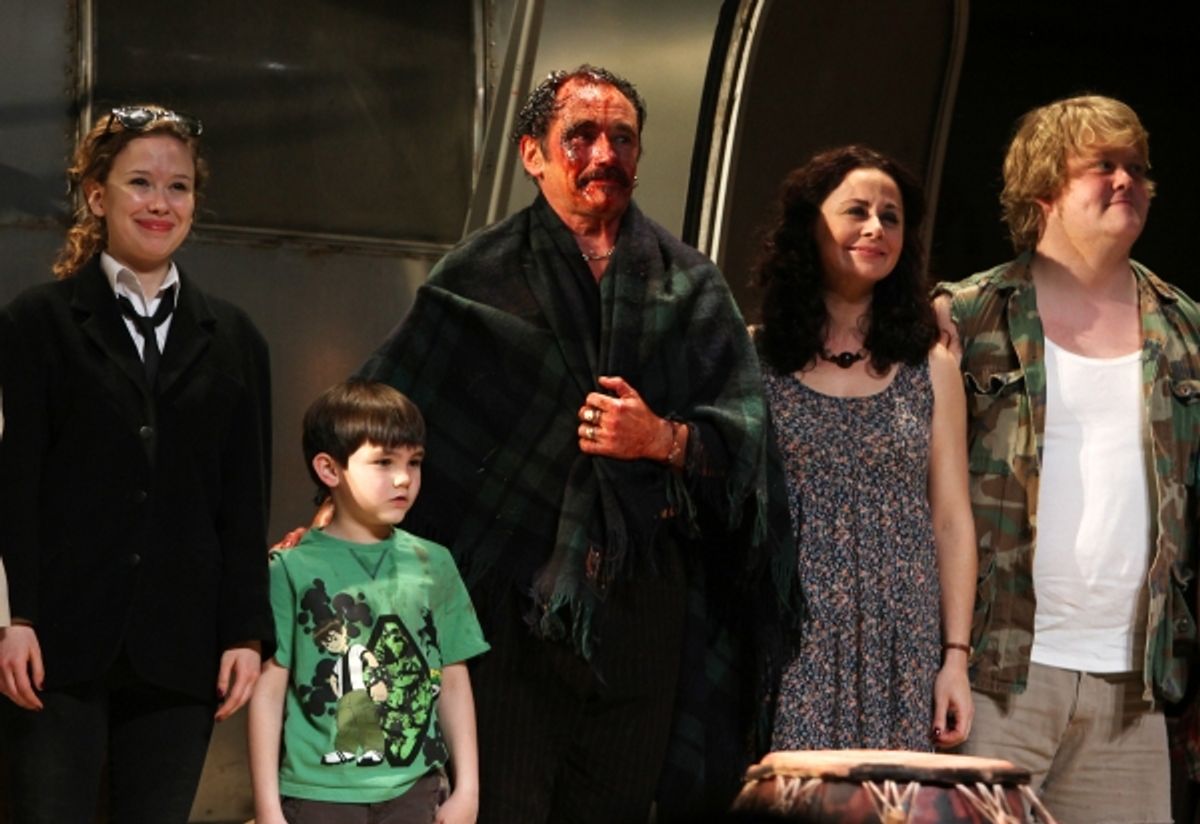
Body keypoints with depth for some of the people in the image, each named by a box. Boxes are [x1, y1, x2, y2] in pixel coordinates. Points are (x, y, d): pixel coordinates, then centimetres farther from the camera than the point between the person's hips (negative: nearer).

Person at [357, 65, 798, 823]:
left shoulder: (691, 285, 11)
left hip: (645, 608, 3)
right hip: (515, 596, -2)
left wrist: (664, 440, -13)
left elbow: (745, 426, 5)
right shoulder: (481, 276, 4)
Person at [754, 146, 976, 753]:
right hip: (787, 647, -1)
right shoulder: (753, 357, 5)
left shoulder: (931, 368, 10)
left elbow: (951, 521, 9)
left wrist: (956, 657, 2)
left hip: (898, 654, 2)